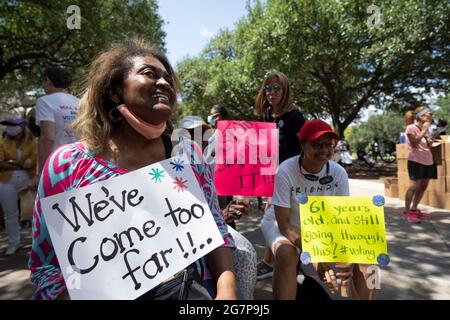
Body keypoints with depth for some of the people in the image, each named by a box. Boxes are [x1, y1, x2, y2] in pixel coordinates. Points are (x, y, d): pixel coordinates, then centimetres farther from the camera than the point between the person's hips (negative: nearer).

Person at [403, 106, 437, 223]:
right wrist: (423, 130, -15)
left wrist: (430, 140, 0)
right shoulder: (411, 128, -7)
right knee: (414, 186, -14)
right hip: (415, 161, -8)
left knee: (423, 186, 9)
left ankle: (414, 209, 19)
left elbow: (429, 147, 21)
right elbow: (414, 144, -20)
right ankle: (407, 212, -10)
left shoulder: (426, 129, 16)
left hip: (428, 161, 8)